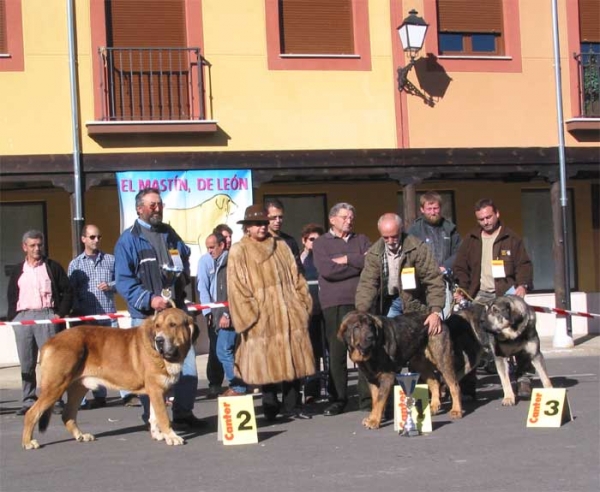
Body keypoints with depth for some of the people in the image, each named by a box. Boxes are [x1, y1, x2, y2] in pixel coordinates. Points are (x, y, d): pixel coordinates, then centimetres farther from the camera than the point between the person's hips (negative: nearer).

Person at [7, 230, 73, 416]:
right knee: (26, 363, 3)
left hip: (47, 316, -3)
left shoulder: (53, 267, 8)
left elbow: (67, 292, 6)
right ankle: (29, 401, 9)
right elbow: (11, 296, 20)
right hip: (22, 317, 3)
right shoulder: (18, 271, 17)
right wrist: (12, 316, 6)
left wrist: (61, 313, -3)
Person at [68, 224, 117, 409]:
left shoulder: (110, 260, 10)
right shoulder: (75, 264, 7)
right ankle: (99, 395, 9)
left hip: (109, 316, 0)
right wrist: (78, 311, -11)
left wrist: (110, 286, -9)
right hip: (87, 318, 0)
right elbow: (71, 292, 1)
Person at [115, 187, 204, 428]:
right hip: (146, 314, -5)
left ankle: (183, 412, 15)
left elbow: (185, 260, 27)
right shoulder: (128, 239, -3)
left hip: (176, 308, 5)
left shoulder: (170, 234, 16)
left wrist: (182, 277, 5)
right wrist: (149, 299, -18)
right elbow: (123, 281, -9)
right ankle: (152, 418, 10)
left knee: (187, 363, 3)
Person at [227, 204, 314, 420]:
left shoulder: (281, 247, 16)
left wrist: (302, 304, 6)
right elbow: (237, 289, -4)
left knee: (293, 361, 4)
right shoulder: (239, 252, 1)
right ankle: (270, 409, 8)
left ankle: (292, 406, 12)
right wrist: (250, 315, -11)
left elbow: (296, 278, 16)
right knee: (267, 364, -2)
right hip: (263, 320, -4)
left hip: (290, 316, 4)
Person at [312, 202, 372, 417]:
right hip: (334, 304, -2)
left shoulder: (361, 240, 17)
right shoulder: (321, 243, 8)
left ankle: (367, 397, 4)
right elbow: (327, 270, -9)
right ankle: (337, 400, 8)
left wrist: (347, 259, -4)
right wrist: (359, 265, -3)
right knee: (336, 352, 0)